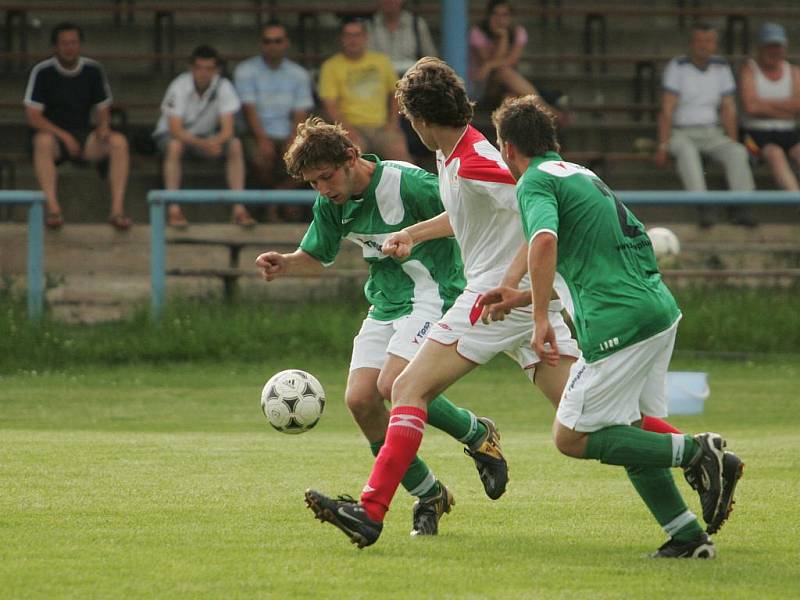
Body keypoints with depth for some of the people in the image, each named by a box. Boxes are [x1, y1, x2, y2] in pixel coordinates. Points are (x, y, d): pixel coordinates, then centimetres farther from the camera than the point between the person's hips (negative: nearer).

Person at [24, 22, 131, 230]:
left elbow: (103, 110, 14)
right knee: (44, 141, -39)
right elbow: (33, 117, -9)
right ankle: (53, 208, -45)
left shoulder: (92, 70, 5)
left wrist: (103, 127, -10)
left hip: (83, 137, 3)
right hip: (53, 134, -3)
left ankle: (117, 209, -30)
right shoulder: (42, 72, -5)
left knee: (119, 142, -25)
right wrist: (64, 136, -18)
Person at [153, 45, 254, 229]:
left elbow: (227, 129, -19)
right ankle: (174, 210, -37)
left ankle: (239, 209, -24)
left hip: (206, 136, 3)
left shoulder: (223, 87, -14)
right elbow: (175, 130, -30)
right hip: (171, 134, -3)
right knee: (175, 146, -38)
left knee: (235, 145, -25)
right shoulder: (179, 87, -23)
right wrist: (202, 143, -47)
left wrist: (215, 142, -43)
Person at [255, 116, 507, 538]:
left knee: (392, 387, -26)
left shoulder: (406, 183, -18)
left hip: (432, 294, -8)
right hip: (385, 304, 8)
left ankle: (477, 434, 0)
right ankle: (427, 495, 7)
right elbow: (317, 255, 18)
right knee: (360, 399, -8)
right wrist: (284, 264, -3)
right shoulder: (331, 203, 4)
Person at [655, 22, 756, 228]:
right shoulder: (677, 67, -7)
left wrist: (732, 145, -5)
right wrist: (662, 147, -21)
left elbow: (728, 110, 6)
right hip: (681, 133, -4)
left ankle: (738, 207, -34)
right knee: (687, 152, -37)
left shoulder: (721, 67, 5)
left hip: (712, 134, 4)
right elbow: (667, 110, -12)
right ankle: (703, 207, -47)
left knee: (738, 153, -25)